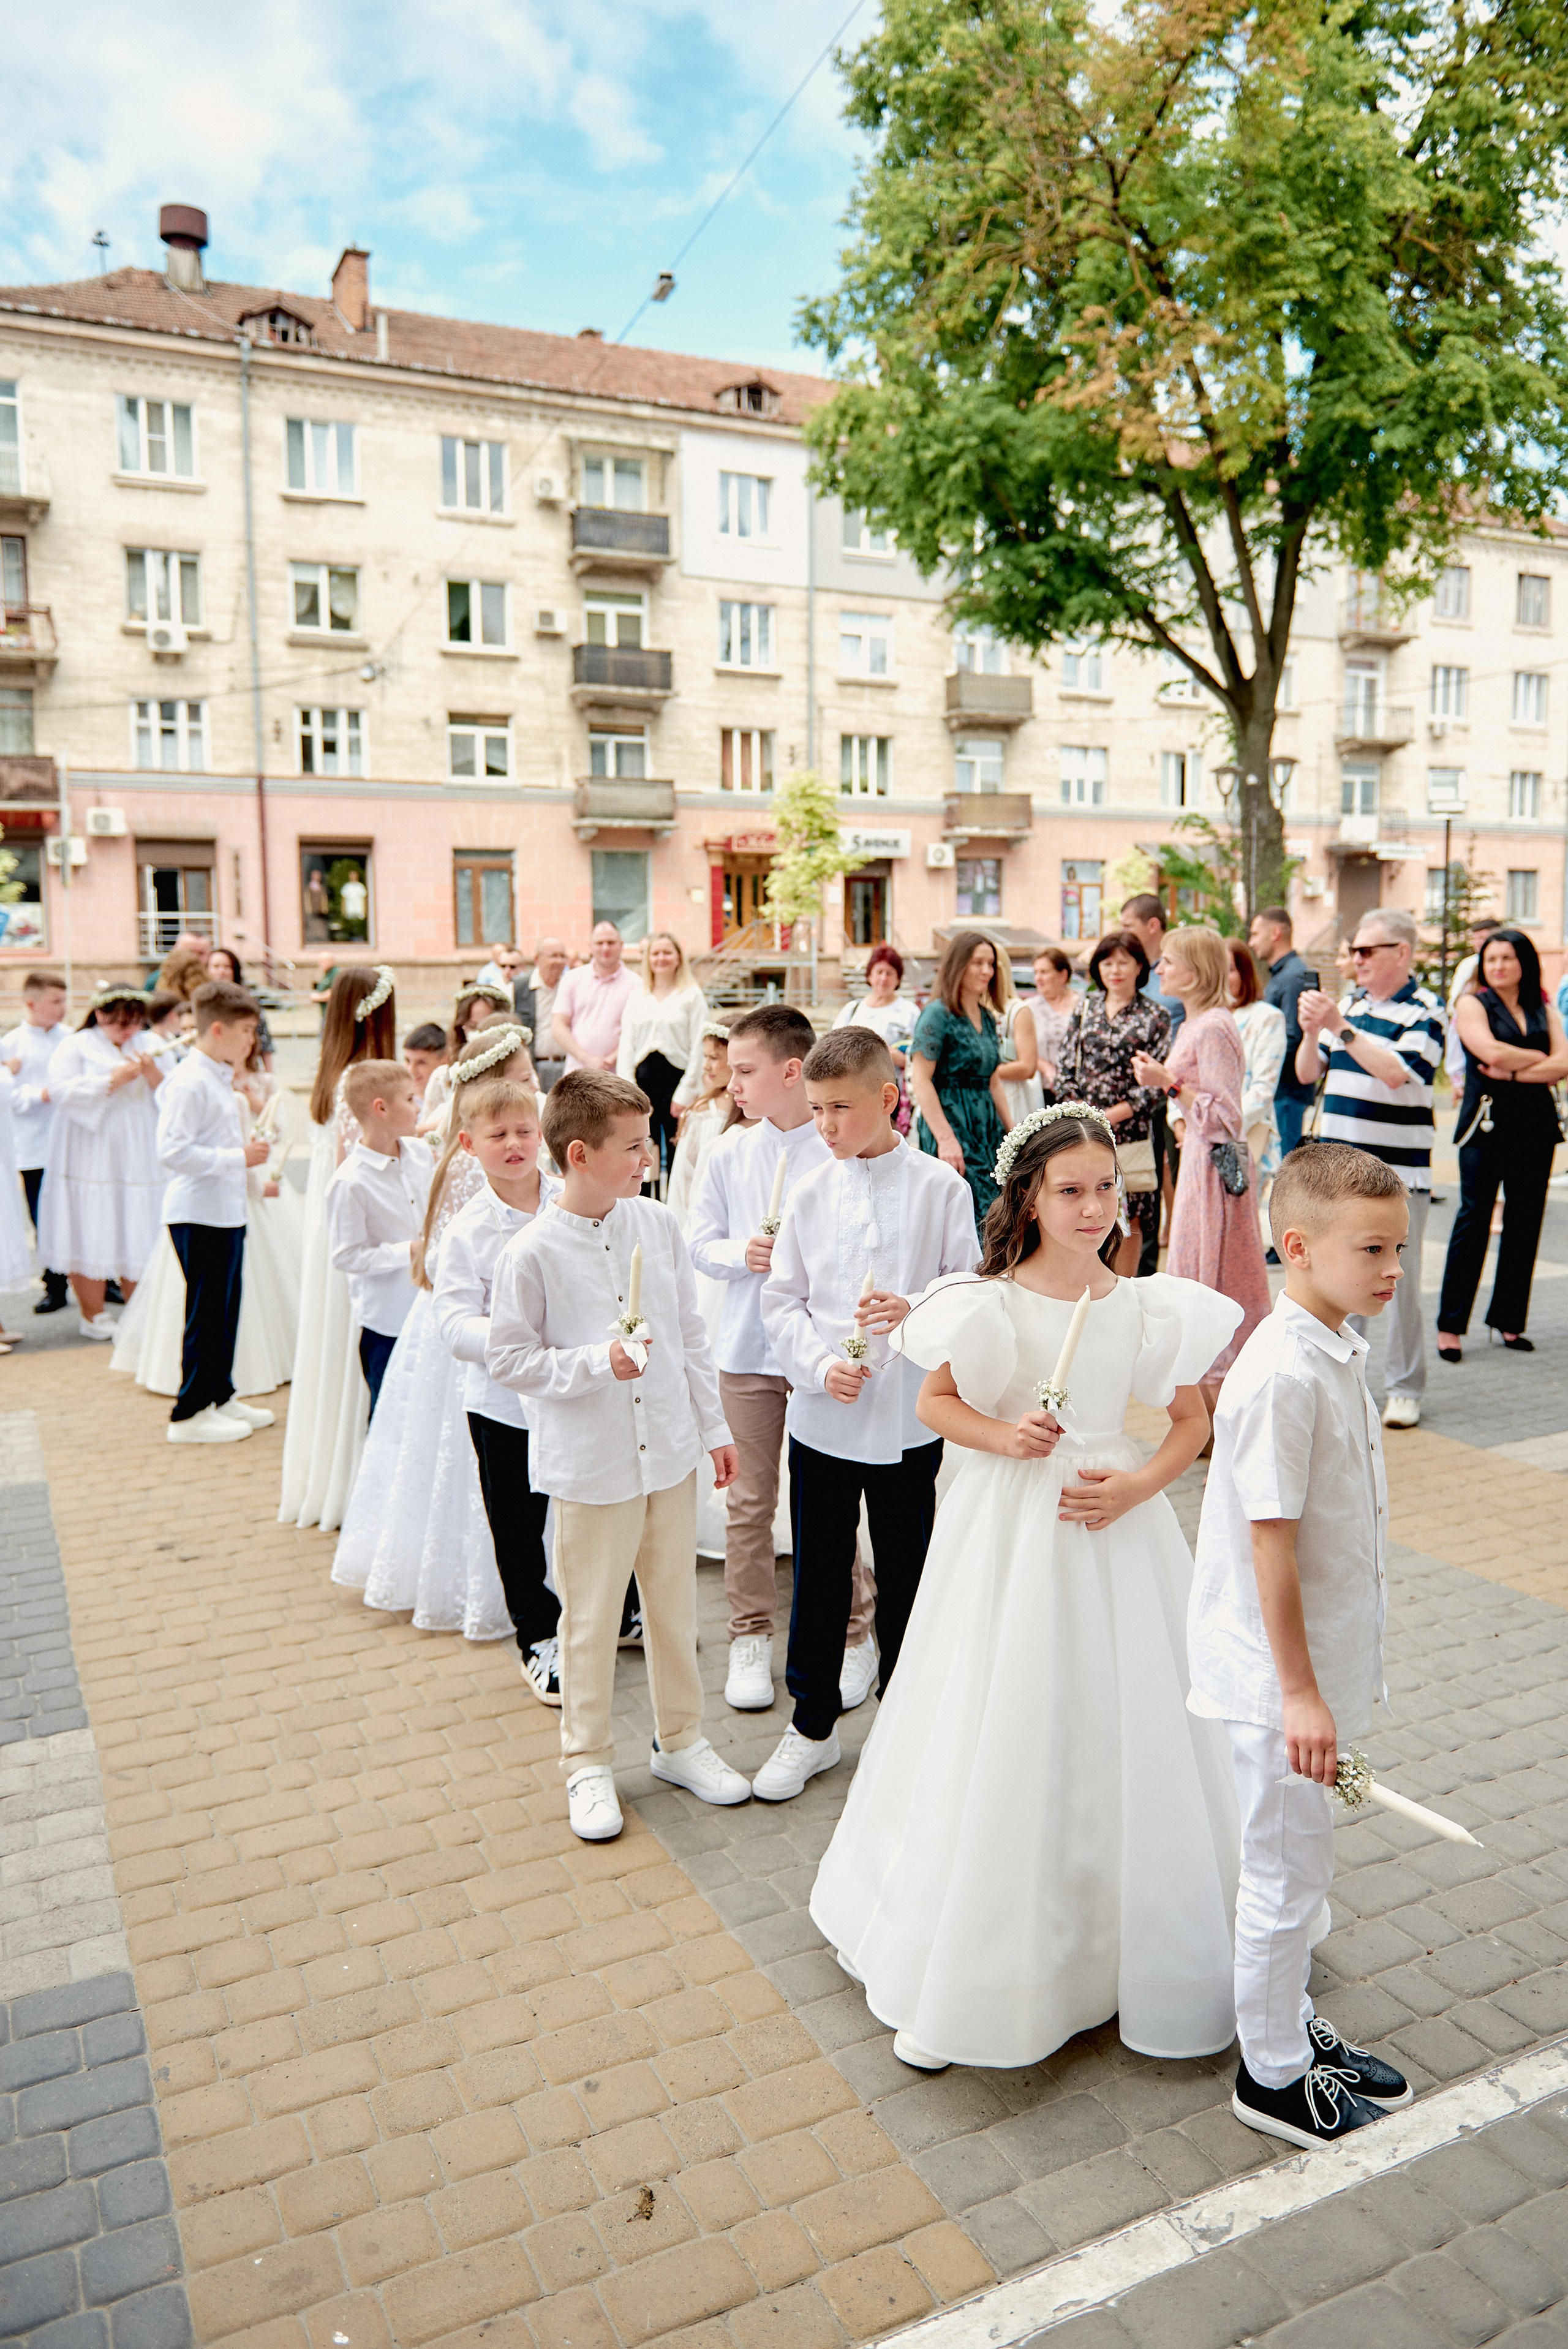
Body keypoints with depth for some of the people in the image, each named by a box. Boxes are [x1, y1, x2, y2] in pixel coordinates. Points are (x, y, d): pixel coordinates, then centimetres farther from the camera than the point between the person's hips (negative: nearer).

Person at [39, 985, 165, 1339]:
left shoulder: (150, 1047, 13)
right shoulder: (75, 1046, 1)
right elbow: (61, 1091, -13)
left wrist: (154, 1076, -11)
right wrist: (113, 1080, -17)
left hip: (140, 1160, 3)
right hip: (90, 1161, -3)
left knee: (139, 1238, 4)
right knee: (91, 1237, -2)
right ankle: (92, 1314, 11)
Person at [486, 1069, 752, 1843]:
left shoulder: (657, 1225, -1)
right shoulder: (532, 1253, -15)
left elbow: (690, 1335, 6)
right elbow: (508, 1358, -10)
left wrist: (714, 1427, 10)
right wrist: (596, 1363, -22)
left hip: (670, 1452, 5)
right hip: (589, 1465, -4)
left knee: (675, 1606, 18)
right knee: (591, 1620, 10)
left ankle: (680, 1741, 37)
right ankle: (587, 1764, 29)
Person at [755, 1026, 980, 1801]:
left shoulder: (939, 1186, -7)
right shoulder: (811, 1195, 0)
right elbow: (781, 1301, 2)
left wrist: (915, 1309, -25)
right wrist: (821, 1365, -14)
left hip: (909, 1418, -2)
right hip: (822, 1415, 2)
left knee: (906, 1572, 13)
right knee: (818, 1575, 12)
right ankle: (812, 1724, 30)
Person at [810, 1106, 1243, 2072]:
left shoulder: (1149, 1307, -3)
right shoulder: (994, 1305, -9)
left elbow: (1193, 1422, 5)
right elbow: (936, 1403, 0)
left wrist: (1139, 1485, -11)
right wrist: (1004, 1437, -17)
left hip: (1119, 1532, 3)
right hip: (1011, 1532, -2)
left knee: (1123, 1734, 11)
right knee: (1000, 1745, 5)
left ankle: (1126, 1949, 34)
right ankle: (959, 1980, 23)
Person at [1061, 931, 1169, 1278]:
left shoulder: (1153, 1017, 1)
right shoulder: (1084, 1008, 10)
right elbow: (1065, 1067, 8)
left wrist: (1113, 1115, -12)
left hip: (1130, 1130, -2)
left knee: (1129, 1220, 4)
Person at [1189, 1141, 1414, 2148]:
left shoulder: (1340, 1348, 3)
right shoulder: (1282, 1375, -26)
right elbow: (1270, 1541, -24)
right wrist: (1299, 1690, -20)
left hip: (1325, 1656, 9)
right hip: (1278, 1669, -9)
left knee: (1302, 1862, 23)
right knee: (1289, 1871, 8)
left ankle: (1295, 2026, 42)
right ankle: (1273, 2076, 28)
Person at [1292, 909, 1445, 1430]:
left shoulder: (1424, 1011, -7)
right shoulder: (1350, 1005, 12)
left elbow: (1397, 1073, -22)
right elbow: (1307, 1073, 12)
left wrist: (1341, 1027, -23)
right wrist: (1312, 1031, -6)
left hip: (1397, 1171, -6)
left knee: (1400, 1281, 1)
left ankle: (1404, 1388, 12)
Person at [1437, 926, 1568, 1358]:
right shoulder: (1472, 1005, 3)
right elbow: (1492, 1052, -14)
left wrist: (1513, 1072, -11)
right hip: (1488, 1123, -4)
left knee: (1525, 1221, 5)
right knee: (1474, 1218, -6)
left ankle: (1509, 1319, 16)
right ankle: (1451, 1324, 0)